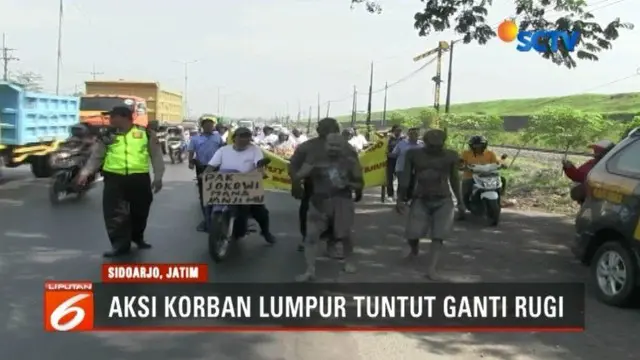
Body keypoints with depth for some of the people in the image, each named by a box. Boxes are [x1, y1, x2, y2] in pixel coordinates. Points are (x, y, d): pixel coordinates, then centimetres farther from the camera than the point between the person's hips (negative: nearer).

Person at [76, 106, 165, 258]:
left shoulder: (145, 133, 4)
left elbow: (156, 155, 7)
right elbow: (96, 156, 11)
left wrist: (158, 177, 4)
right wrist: (85, 172, -2)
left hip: (139, 178, -1)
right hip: (114, 178, 1)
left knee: (139, 211, 12)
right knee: (114, 213, -6)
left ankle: (137, 237, 36)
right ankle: (120, 244, 3)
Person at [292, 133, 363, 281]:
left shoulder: (350, 161, 1)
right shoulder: (315, 159, -2)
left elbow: (360, 184, 7)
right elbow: (296, 177, -6)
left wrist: (348, 184, -14)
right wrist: (311, 169, -24)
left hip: (342, 202, 1)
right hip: (319, 202, 0)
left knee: (344, 234, 9)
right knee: (311, 235, -11)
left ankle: (348, 260, 37)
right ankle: (310, 271, -10)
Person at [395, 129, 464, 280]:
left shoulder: (450, 156, -3)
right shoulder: (414, 154, -3)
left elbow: (454, 179, 7)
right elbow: (405, 177, -1)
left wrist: (460, 201, 13)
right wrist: (400, 199, -5)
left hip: (443, 201, 0)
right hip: (420, 200, 0)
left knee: (438, 236, -9)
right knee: (412, 234, -4)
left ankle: (431, 268, -10)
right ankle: (414, 249, 30)